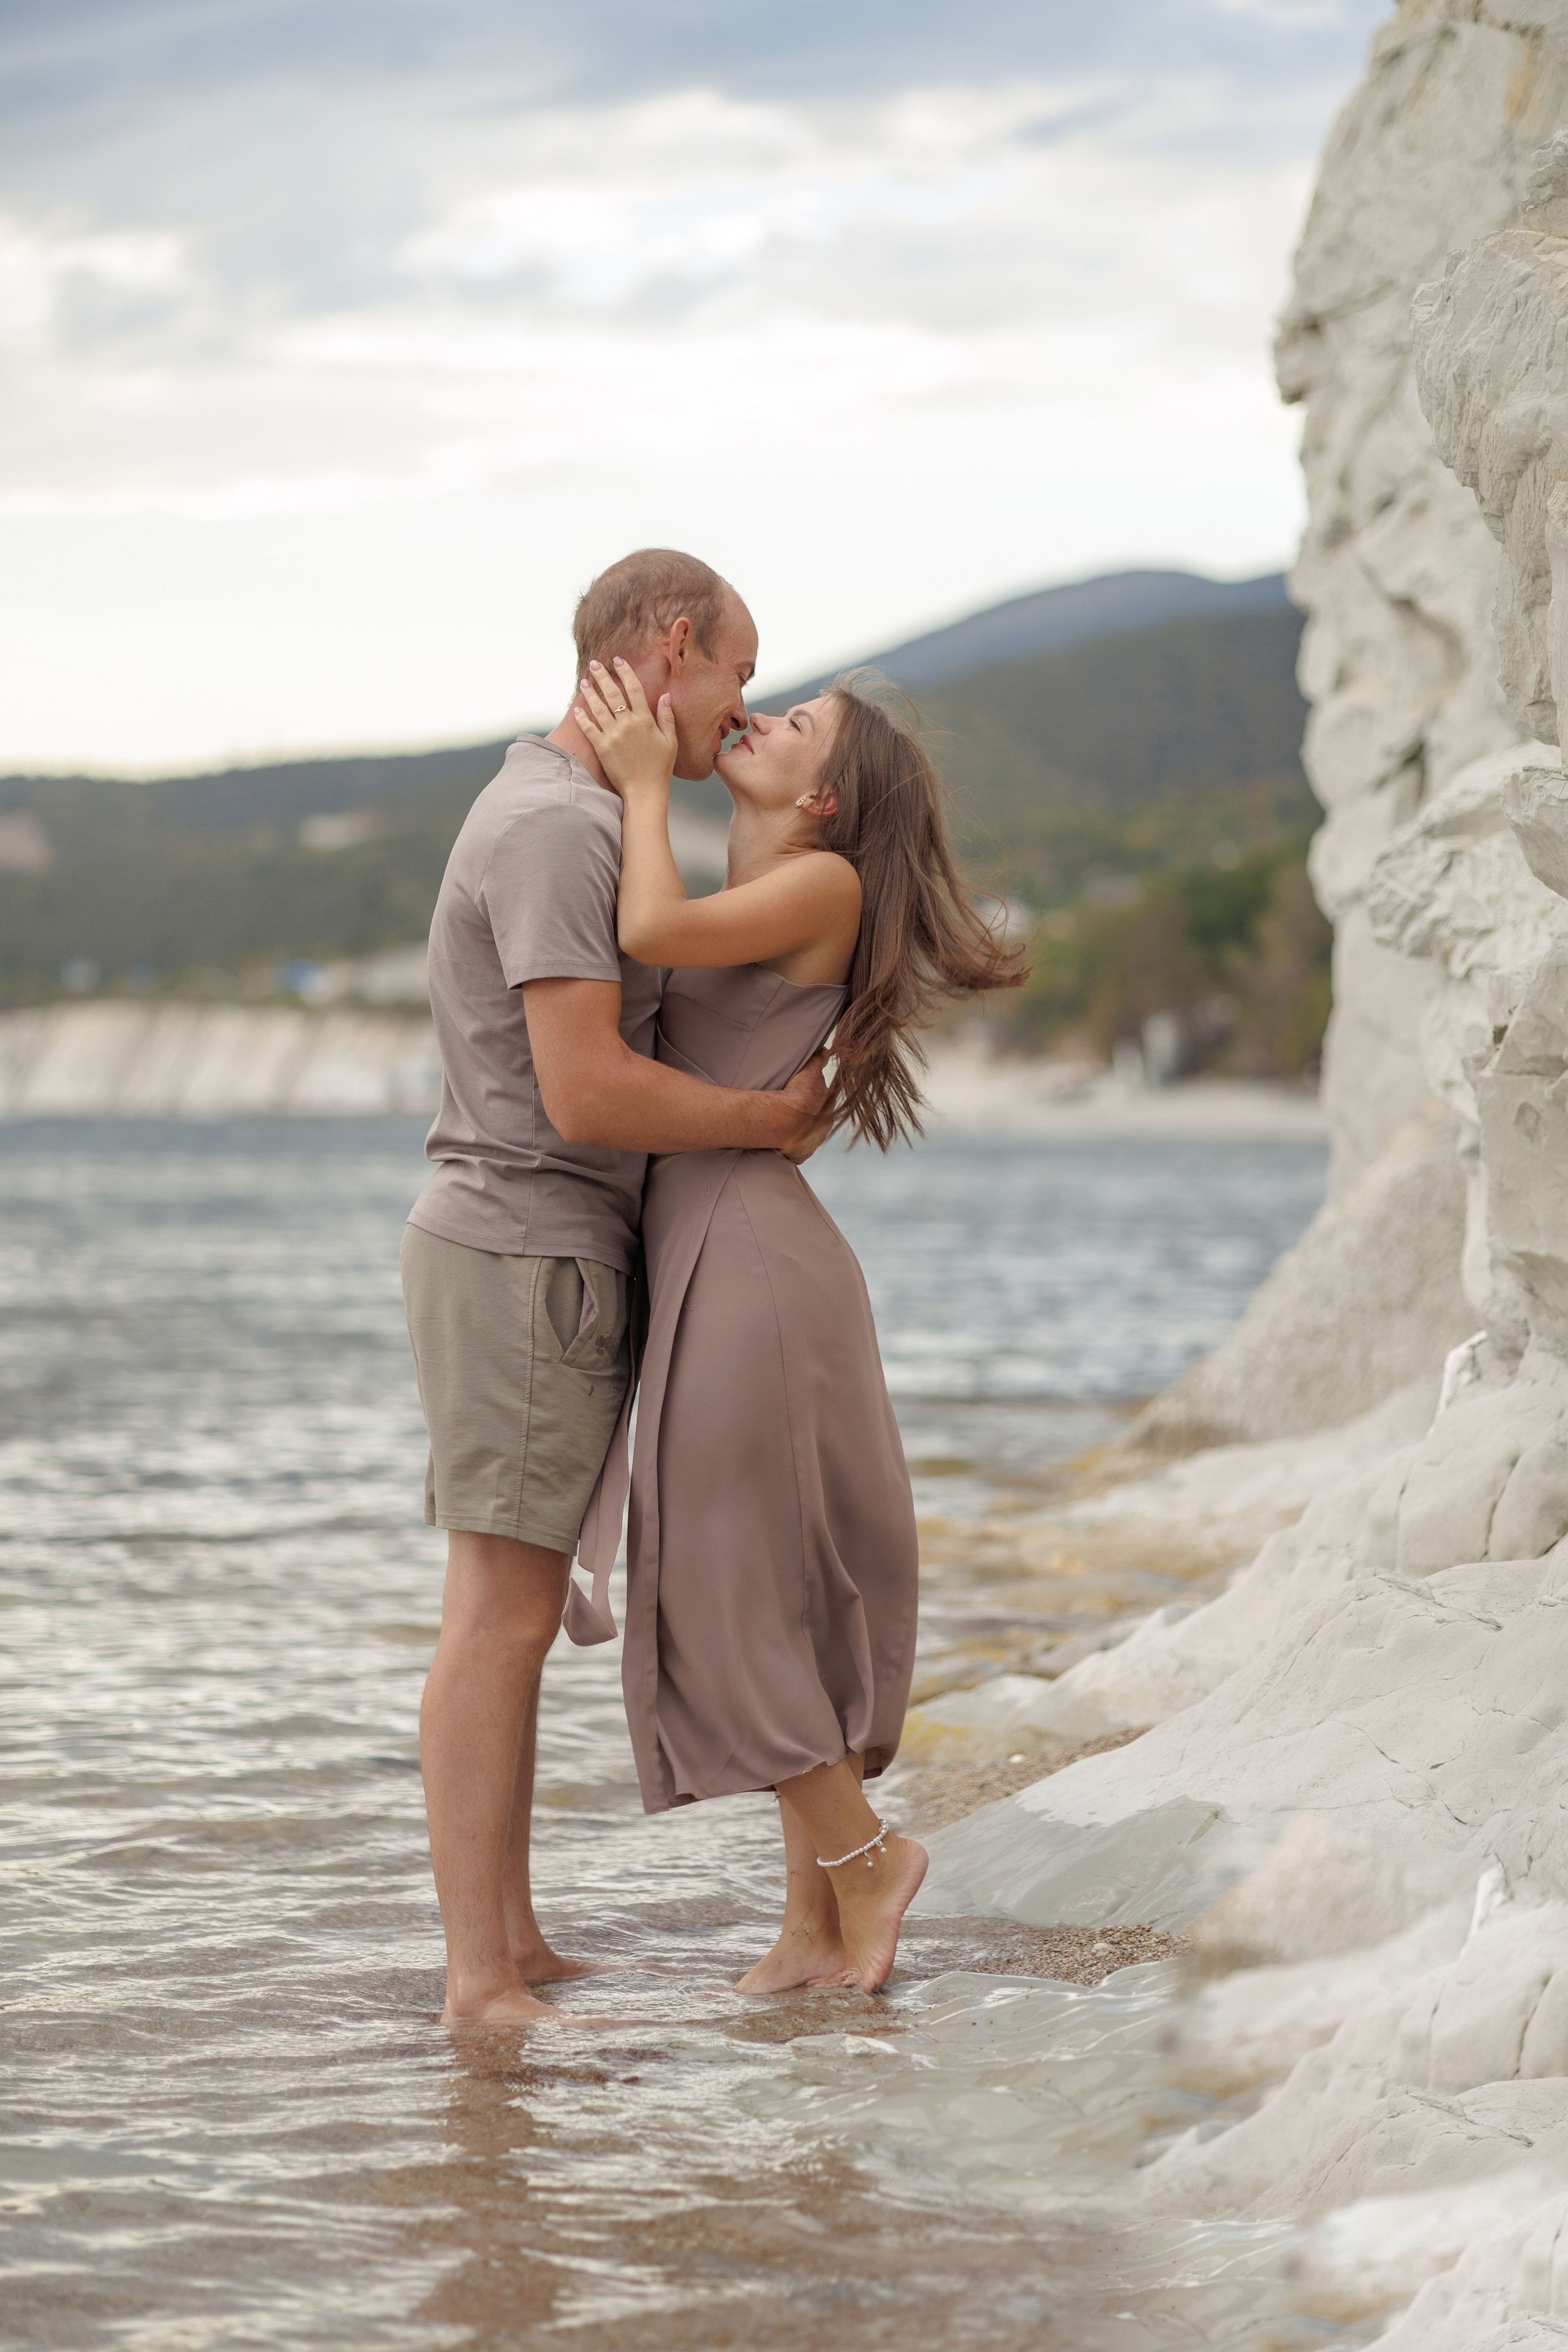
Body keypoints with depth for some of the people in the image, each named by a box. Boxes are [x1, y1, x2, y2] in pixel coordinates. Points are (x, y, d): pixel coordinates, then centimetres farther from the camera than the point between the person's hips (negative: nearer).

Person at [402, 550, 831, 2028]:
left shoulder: (565, 809, 16)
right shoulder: (554, 827, -18)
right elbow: (586, 1095, -24)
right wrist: (774, 1119, -9)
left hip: (538, 1258, 10)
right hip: (523, 1254, -10)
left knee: (515, 1612, 10)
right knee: (501, 1615, -9)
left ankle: (512, 1948, 14)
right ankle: (478, 1980, -7)